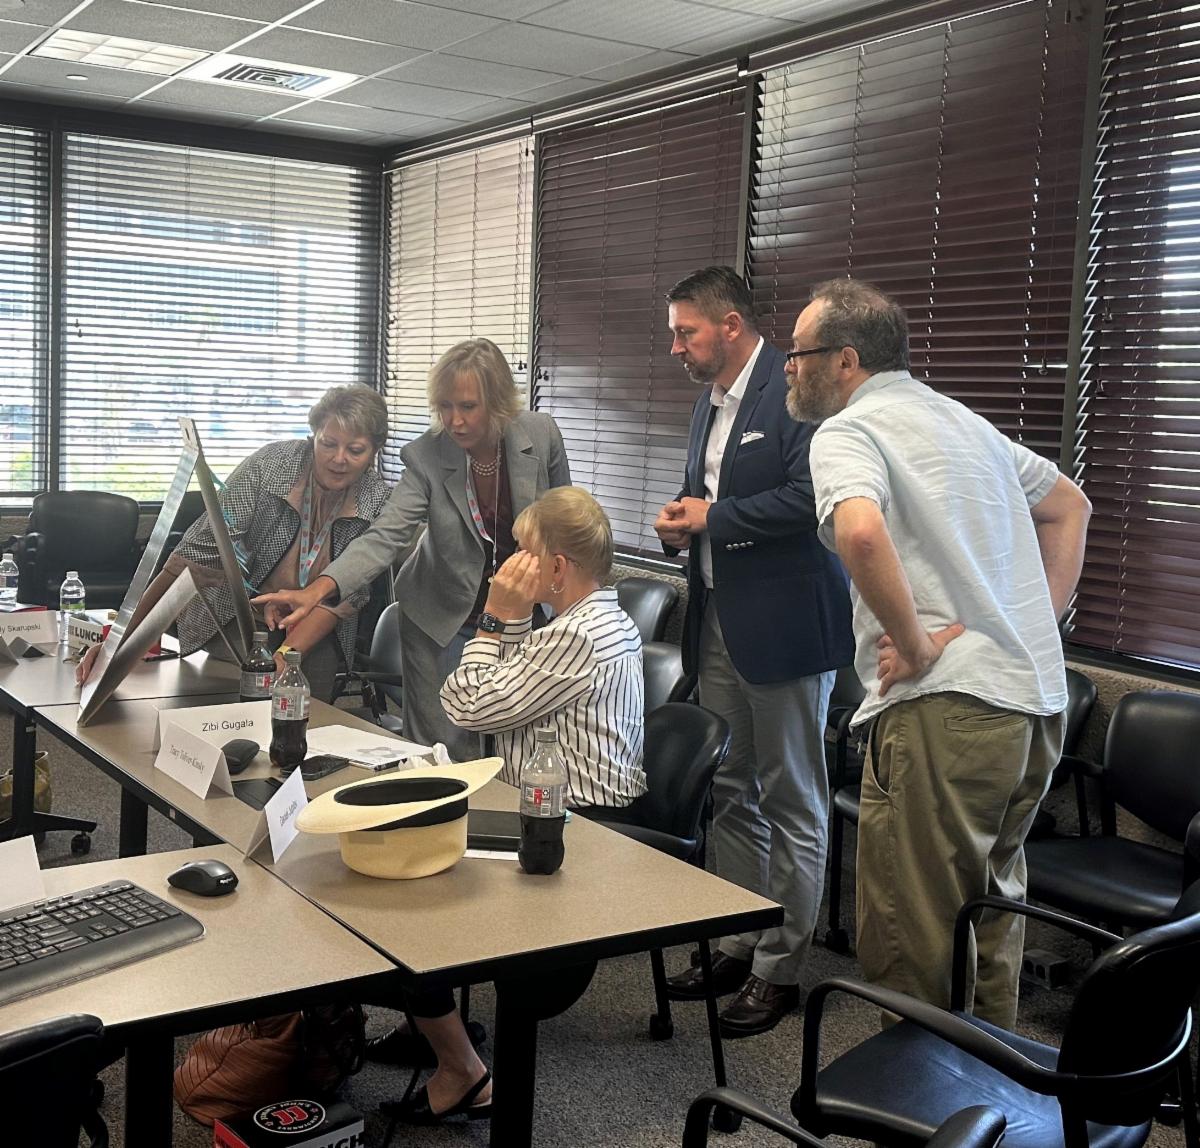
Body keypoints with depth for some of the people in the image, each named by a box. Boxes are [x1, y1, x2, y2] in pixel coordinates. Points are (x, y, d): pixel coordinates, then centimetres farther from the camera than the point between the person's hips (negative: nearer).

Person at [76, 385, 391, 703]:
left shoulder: (377, 499, -15)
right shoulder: (269, 464, -22)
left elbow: (347, 594, -18)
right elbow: (196, 553, -26)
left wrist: (288, 652, -35)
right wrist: (123, 638, -31)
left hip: (316, 633, 2)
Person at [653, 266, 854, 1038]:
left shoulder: (794, 392, -13)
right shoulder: (711, 402, 16)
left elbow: (808, 498, -23)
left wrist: (714, 519, -15)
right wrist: (684, 523, 3)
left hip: (783, 625, -9)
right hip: (721, 625, 9)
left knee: (793, 805, 3)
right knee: (730, 795, 16)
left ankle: (780, 969, 14)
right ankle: (739, 947, 29)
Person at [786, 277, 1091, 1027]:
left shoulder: (846, 432, -6)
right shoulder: (965, 420, 20)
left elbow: (861, 532, -28)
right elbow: (1070, 506, 30)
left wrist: (916, 644, -16)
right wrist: (1040, 619, 19)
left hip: (945, 709, -9)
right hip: (1038, 705, 9)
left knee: (906, 936, 1)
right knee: (992, 906, 23)